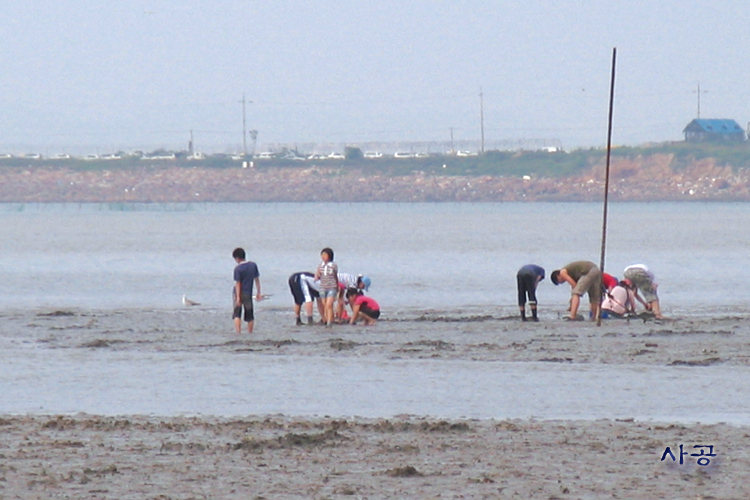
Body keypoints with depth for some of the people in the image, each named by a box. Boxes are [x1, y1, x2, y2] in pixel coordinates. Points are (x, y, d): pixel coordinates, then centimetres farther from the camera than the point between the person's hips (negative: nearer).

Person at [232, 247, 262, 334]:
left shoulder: (238, 268, -12)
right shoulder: (253, 265, 1)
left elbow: (238, 283, -14)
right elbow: (257, 279, 6)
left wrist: (238, 297, -15)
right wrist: (259, 293, 12)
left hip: (238, 293, -3)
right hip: (248, 294, 3)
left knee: (237, 314, 1)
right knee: (250, 316, 13)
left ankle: (238, 333, -10)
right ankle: (250, 333, 18)